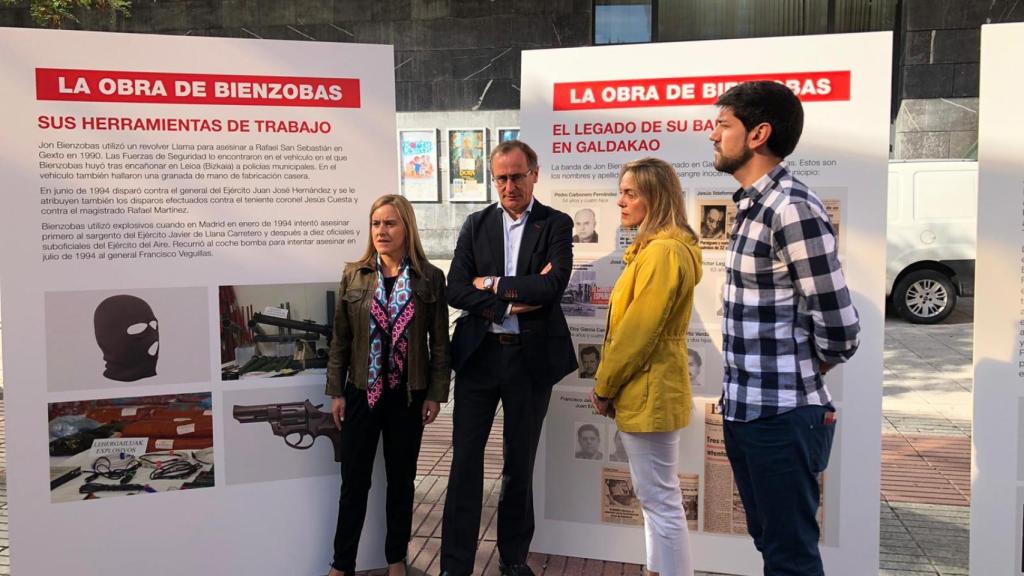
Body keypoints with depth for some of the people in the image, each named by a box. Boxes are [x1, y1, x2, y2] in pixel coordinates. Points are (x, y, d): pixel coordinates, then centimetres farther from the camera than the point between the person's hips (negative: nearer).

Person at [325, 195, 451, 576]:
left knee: (401, 479, 12)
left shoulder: (430, 277, -3)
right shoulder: (354, 275, 0)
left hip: (409, 394, 0)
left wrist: (436, 393, -4)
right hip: (361, 392, 1)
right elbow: (340, 338, 3)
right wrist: (336, 391, 1)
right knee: (354, 480, 6)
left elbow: (439, 341, -1)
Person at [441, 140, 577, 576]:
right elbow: (456, 291, -3)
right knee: (465, 460, 4)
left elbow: (553, 286, -16)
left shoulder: (557, 225, 0)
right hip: (478, 354, 1)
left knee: (520, 461, 12)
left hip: (531, 356, -1)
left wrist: (492, 285, -10)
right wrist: (512, 302, -13)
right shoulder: (476, 225, 6)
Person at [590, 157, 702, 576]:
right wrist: (610, 385, 13)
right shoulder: (657, 247, 13)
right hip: (648, 389, 11)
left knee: (660, 500, 0)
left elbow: (638, 331, -22)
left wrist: (604, 386, -11)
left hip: (648, 393, -11)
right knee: (655, 497, 19)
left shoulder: (662, 252, -20)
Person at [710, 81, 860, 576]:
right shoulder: (751, 204, 9)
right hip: (745, 409, 9)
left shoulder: (793, 210, -19)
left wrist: (796, 379, -1)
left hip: (781, 416, -9)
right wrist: (782, 375, 9)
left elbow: (839, 331, -18)